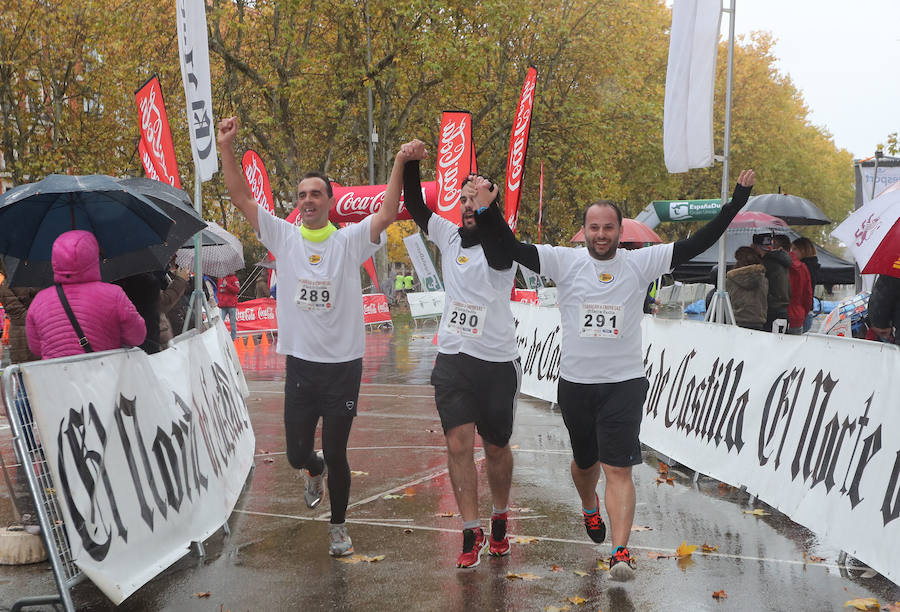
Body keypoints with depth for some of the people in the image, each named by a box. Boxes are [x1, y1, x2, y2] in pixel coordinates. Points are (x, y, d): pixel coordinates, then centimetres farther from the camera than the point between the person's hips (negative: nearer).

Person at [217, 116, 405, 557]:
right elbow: (242, 198, -3)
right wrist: (226, 148, -13)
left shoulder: (350, 240, -3)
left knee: (336, 455, 5)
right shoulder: (284, 238, 2)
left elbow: (386, 214, -17)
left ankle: (338, 525, 26)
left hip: (344, 366, -2)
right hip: (300, 366, 2)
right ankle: (314, 470, 47)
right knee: (296, 453, 9)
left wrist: (400, 164, -27)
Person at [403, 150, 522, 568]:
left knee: (496, 448, 11)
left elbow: (498, 248, -31)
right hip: (453, 360, 3)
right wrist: (411, 163, -8)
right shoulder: (449, 236, 6)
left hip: (497, 364, -3)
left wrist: (488, 204, -36)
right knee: (458, 444, -7)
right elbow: (414, 206, 6)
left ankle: (500, 519, 33)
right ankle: (472, 534, -1)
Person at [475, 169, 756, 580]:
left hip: (624, 383, -2)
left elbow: (696, 245, -4)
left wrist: (735, 204, -10)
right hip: (575, 384, 2)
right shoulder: (565, 262, -4)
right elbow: (512, 248, -12)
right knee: (585, 461, 22)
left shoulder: (640, 263, -2)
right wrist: (487, 210, -26)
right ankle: (590, 507, 53)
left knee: (618, 470, -12)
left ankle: (620, 553, -15)